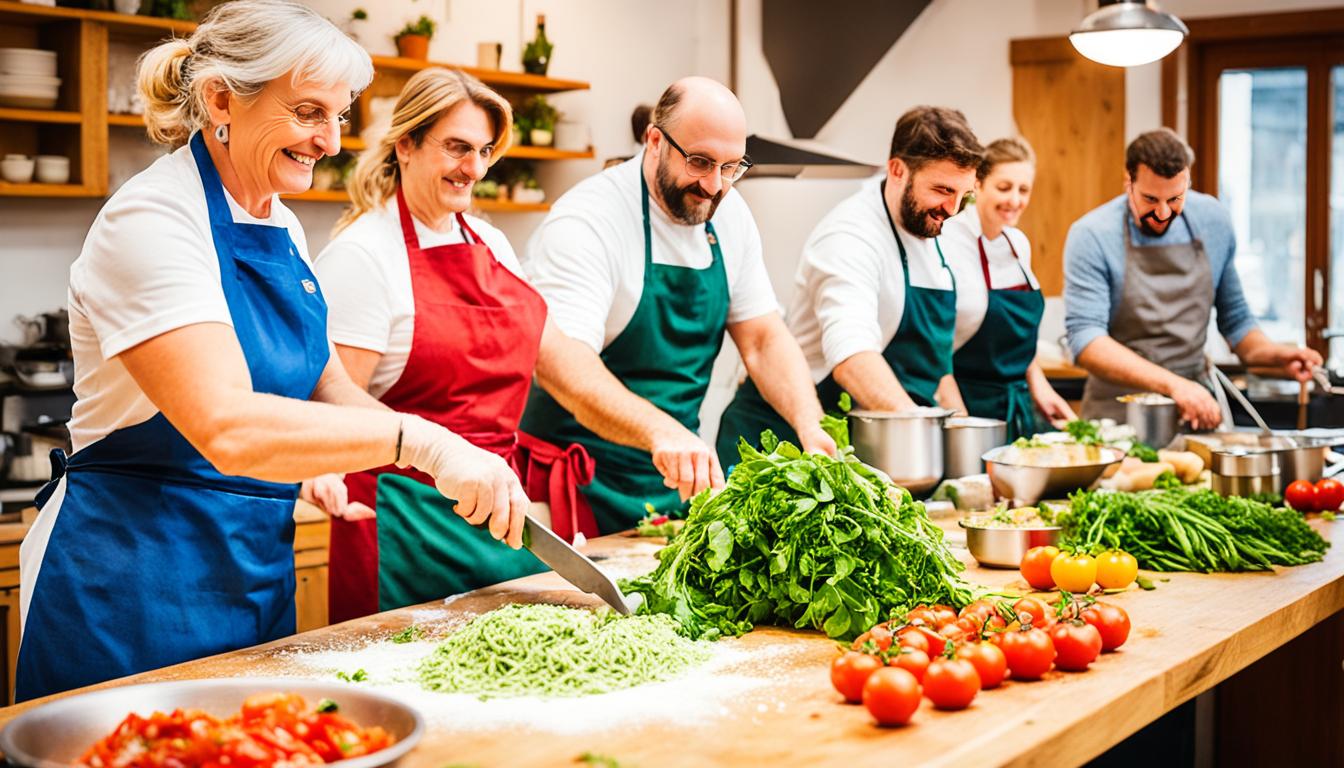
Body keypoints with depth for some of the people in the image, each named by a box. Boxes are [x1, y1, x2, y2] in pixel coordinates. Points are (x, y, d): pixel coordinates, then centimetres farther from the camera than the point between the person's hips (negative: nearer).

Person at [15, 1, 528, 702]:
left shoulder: (281, 229, 9)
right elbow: (227, 428, -30)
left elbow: (322, 385, 15)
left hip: (259, 575, 8)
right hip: (135, 584, -8)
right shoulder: (151, 221, -18)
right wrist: (418, 440, -29)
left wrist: (462, 461, -2)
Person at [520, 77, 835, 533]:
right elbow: (559, 361, -33)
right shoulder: (587, 221, -20)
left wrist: (809, 424, -11)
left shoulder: (728, 213, 3)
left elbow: (762, 338, 7)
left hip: (683, 474, 6)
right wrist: (660, 431, -48)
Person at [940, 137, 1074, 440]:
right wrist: (956, 416, -20)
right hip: (971, 404, -7)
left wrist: (1037, 386, 11)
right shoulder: (948, 242, -15)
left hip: (1018, 406, 7)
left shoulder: (1019, 243, 8)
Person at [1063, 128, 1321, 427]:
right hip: (1118, 414, -4)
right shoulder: (1091, 235, -9)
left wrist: (1275, 355, 1)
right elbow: (1086, 340, -16)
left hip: (1196, 408, 4)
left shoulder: (1213, 221, 7)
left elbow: (1234, 319, 20)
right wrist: (1173, 384, -26)